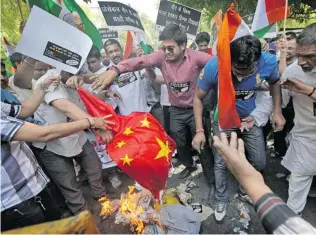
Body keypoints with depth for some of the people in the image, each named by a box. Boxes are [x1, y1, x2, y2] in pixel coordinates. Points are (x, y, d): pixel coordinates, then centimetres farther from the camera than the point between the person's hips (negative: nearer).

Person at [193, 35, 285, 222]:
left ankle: (245, 190, 40)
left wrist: (278, 111, -5)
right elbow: (198, 98, -16)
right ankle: (221, 200, 29)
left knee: (260, 162, 11)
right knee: (221, 164, 4)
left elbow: (275, 82, 1)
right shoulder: (213, 67, -31)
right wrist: (200, 130, -20)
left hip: (251, 118, 3)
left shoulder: (269, 61, -25)